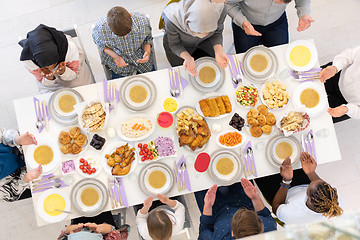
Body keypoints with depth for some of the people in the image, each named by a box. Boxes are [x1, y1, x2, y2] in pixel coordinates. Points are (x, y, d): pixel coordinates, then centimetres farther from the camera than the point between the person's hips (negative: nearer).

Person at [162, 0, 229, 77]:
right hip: (182, 45, -2)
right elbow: (174, 44, -22)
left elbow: (217, 33, -14)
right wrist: (188, 58, -41)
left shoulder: (220, 11, -37)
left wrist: (219, 52, -33)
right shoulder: (172, 19, -42)